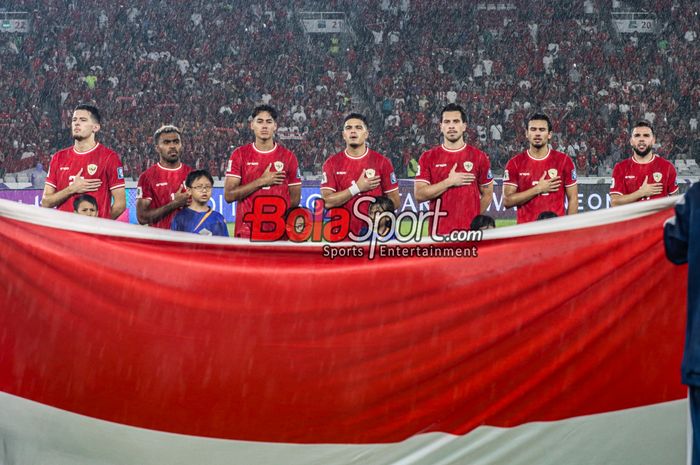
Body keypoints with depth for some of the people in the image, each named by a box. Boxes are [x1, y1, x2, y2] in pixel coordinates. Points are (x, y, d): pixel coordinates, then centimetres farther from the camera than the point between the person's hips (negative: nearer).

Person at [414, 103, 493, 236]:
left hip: (470, 230, 0)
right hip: (439, 232, 0)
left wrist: (473, 220, 4)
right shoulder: (428, 158, 6)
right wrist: (449, 182, -9)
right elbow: (419, 194, -2)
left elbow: (487, 194, 13)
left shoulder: (479, 157, 7)